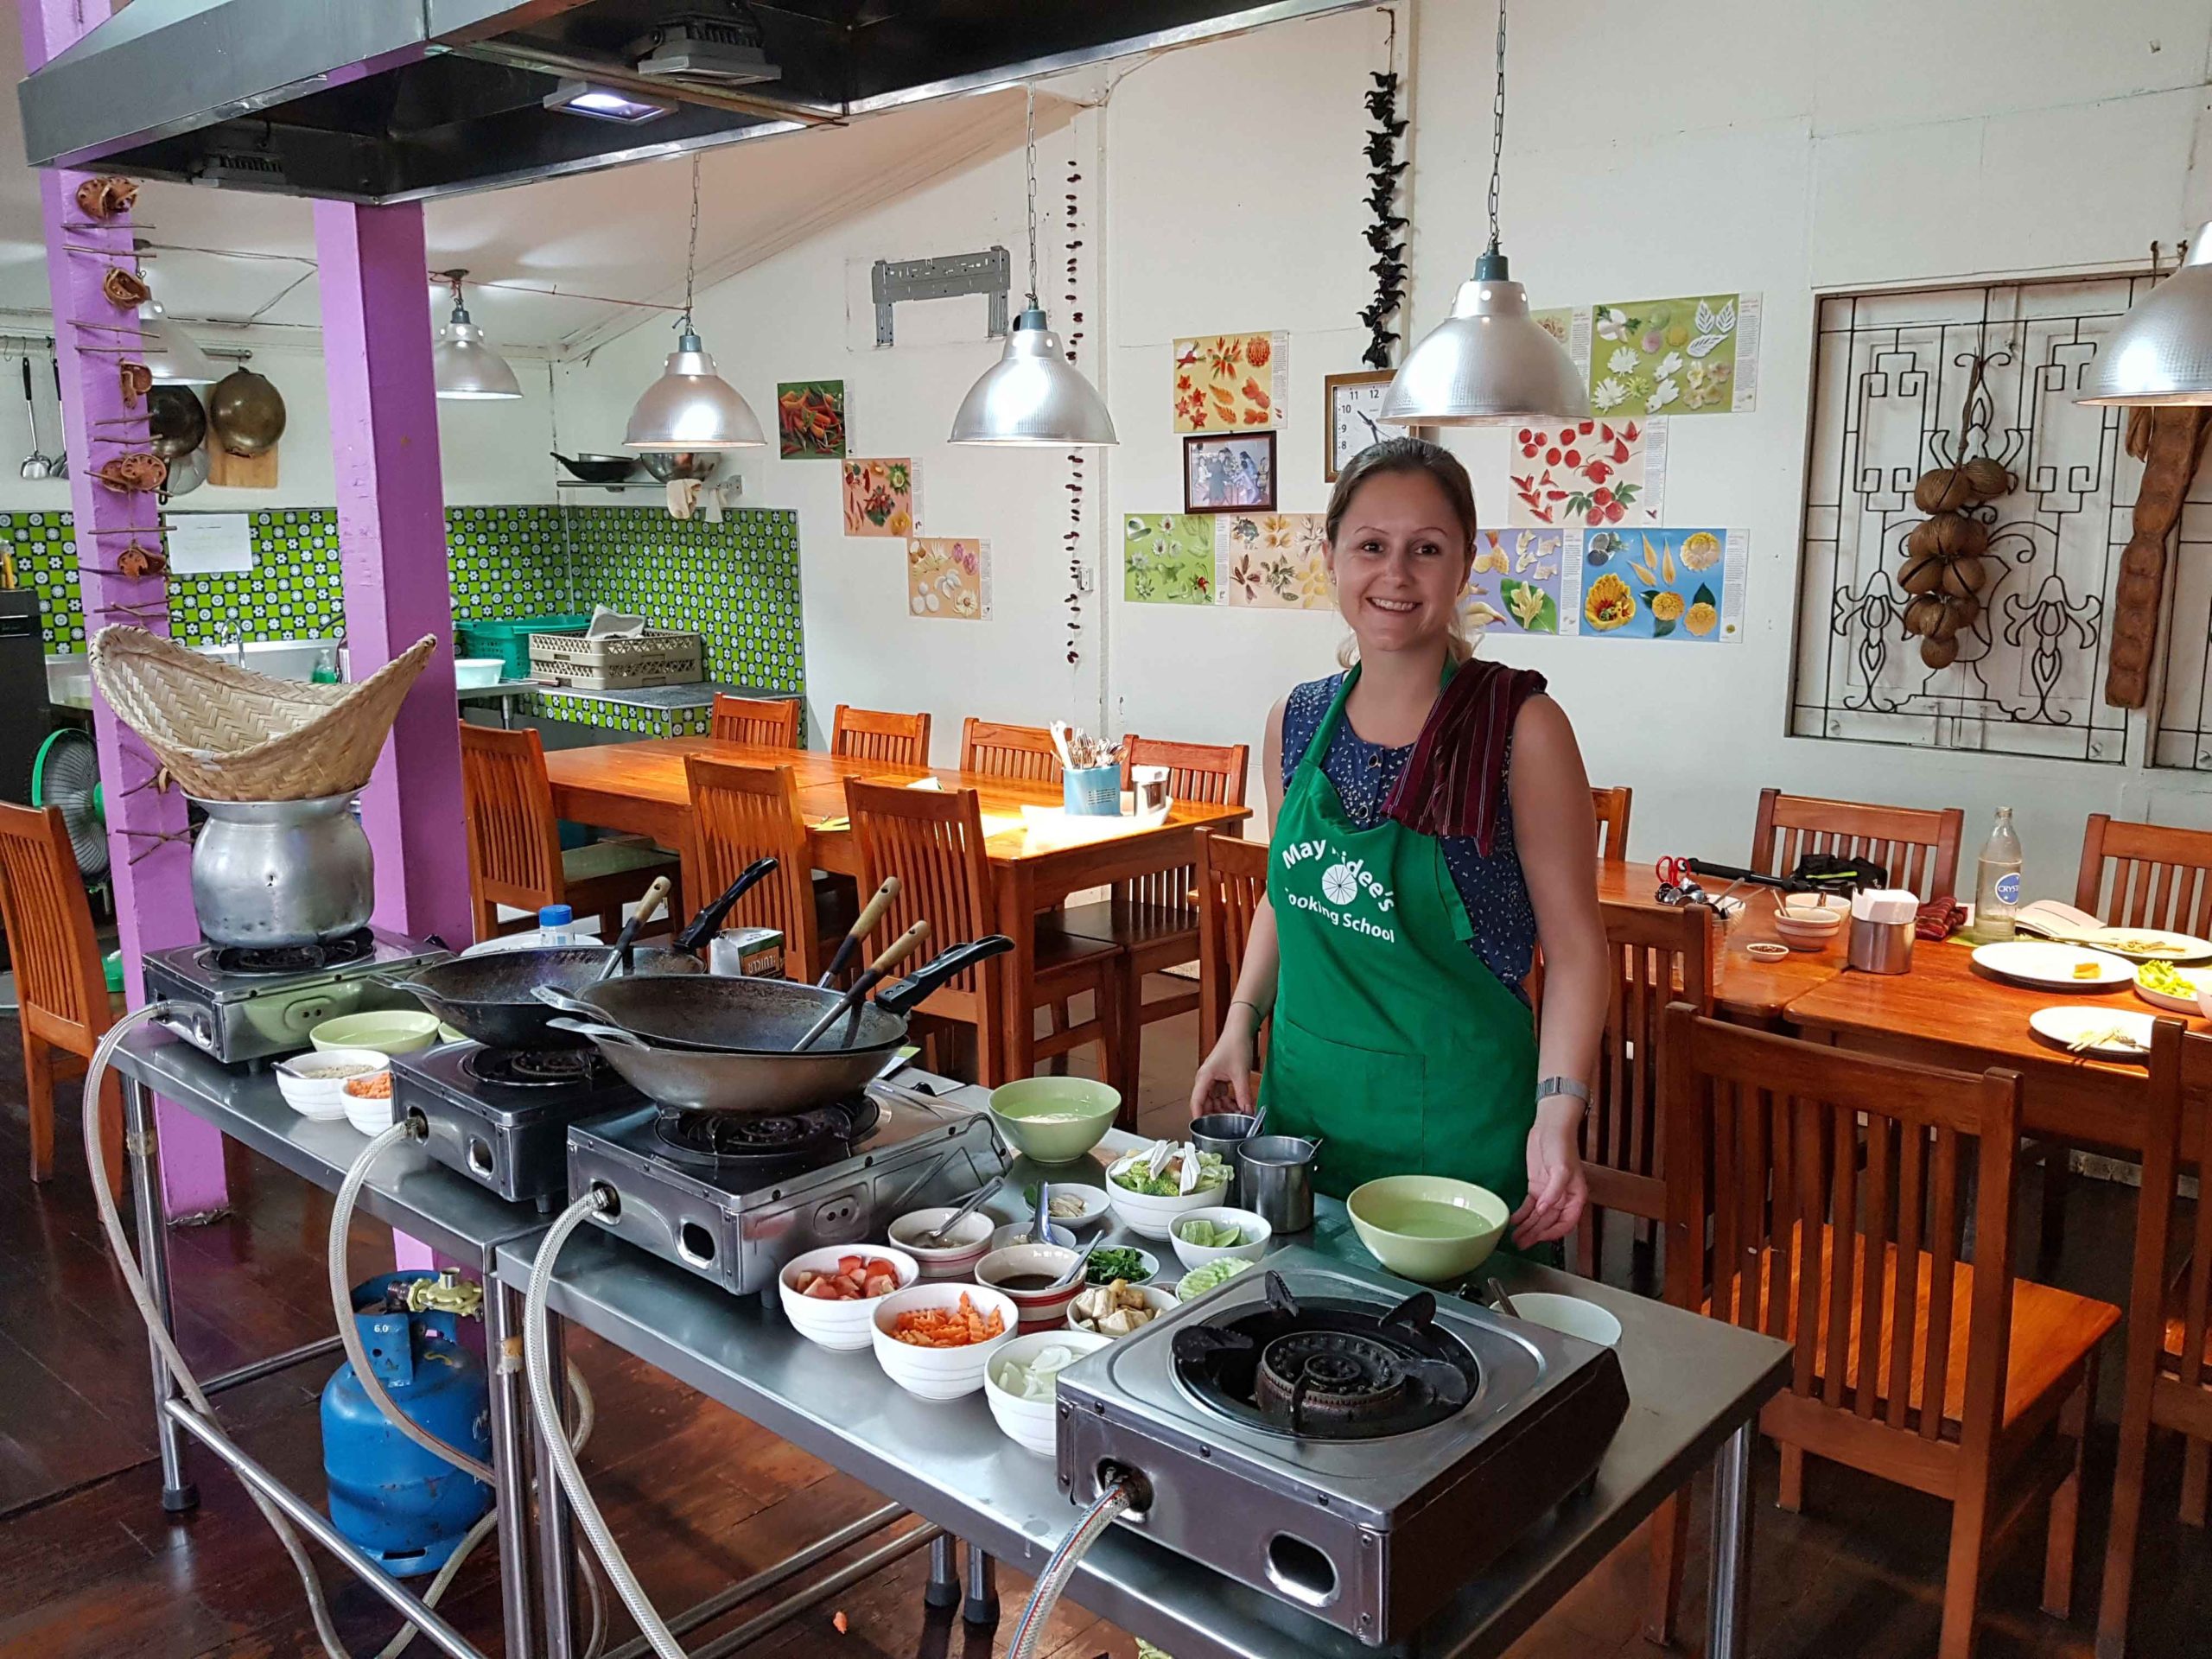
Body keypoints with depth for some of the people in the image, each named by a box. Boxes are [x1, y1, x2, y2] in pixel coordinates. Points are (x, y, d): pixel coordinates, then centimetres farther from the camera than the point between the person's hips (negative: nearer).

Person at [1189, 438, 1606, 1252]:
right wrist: (1240, 1026, 4)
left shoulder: (1522, 728, -13)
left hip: (1456, 1114, -4)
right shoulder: (1294, 723, 1)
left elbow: (1575, 946, -10)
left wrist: (1558, 1116, -20)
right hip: (1304, 1094, 5)